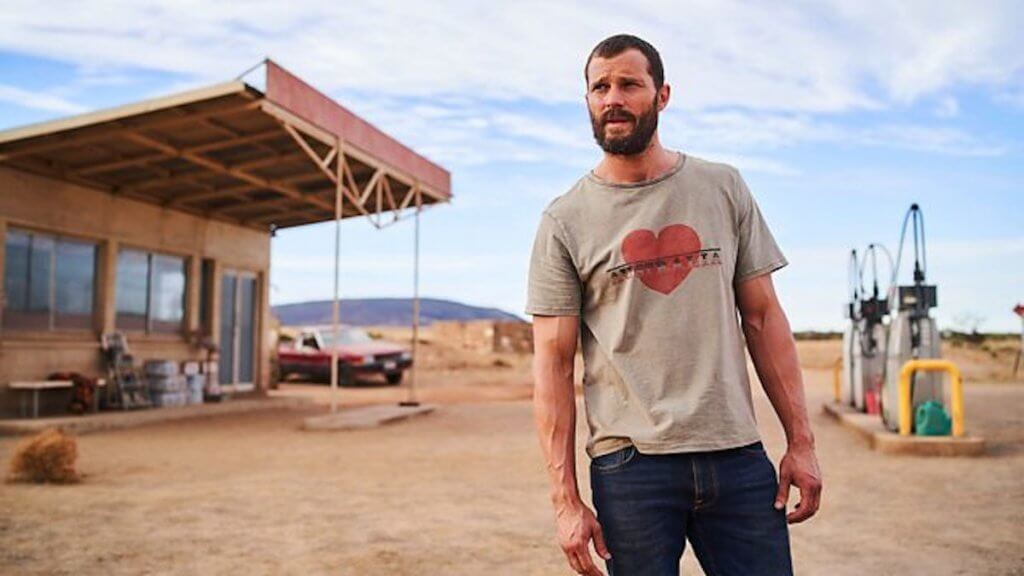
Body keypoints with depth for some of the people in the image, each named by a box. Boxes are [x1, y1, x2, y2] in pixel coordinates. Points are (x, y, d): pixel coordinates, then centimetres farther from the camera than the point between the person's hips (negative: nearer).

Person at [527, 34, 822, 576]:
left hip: (738, 454, 2)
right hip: (629, 464, -2)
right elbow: (553, 363, -3)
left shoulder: (724, 188, 7)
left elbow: (762, 317, 8)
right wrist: (565, 497, -8)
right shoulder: (564, 221, -1)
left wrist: (800, 440, 3)